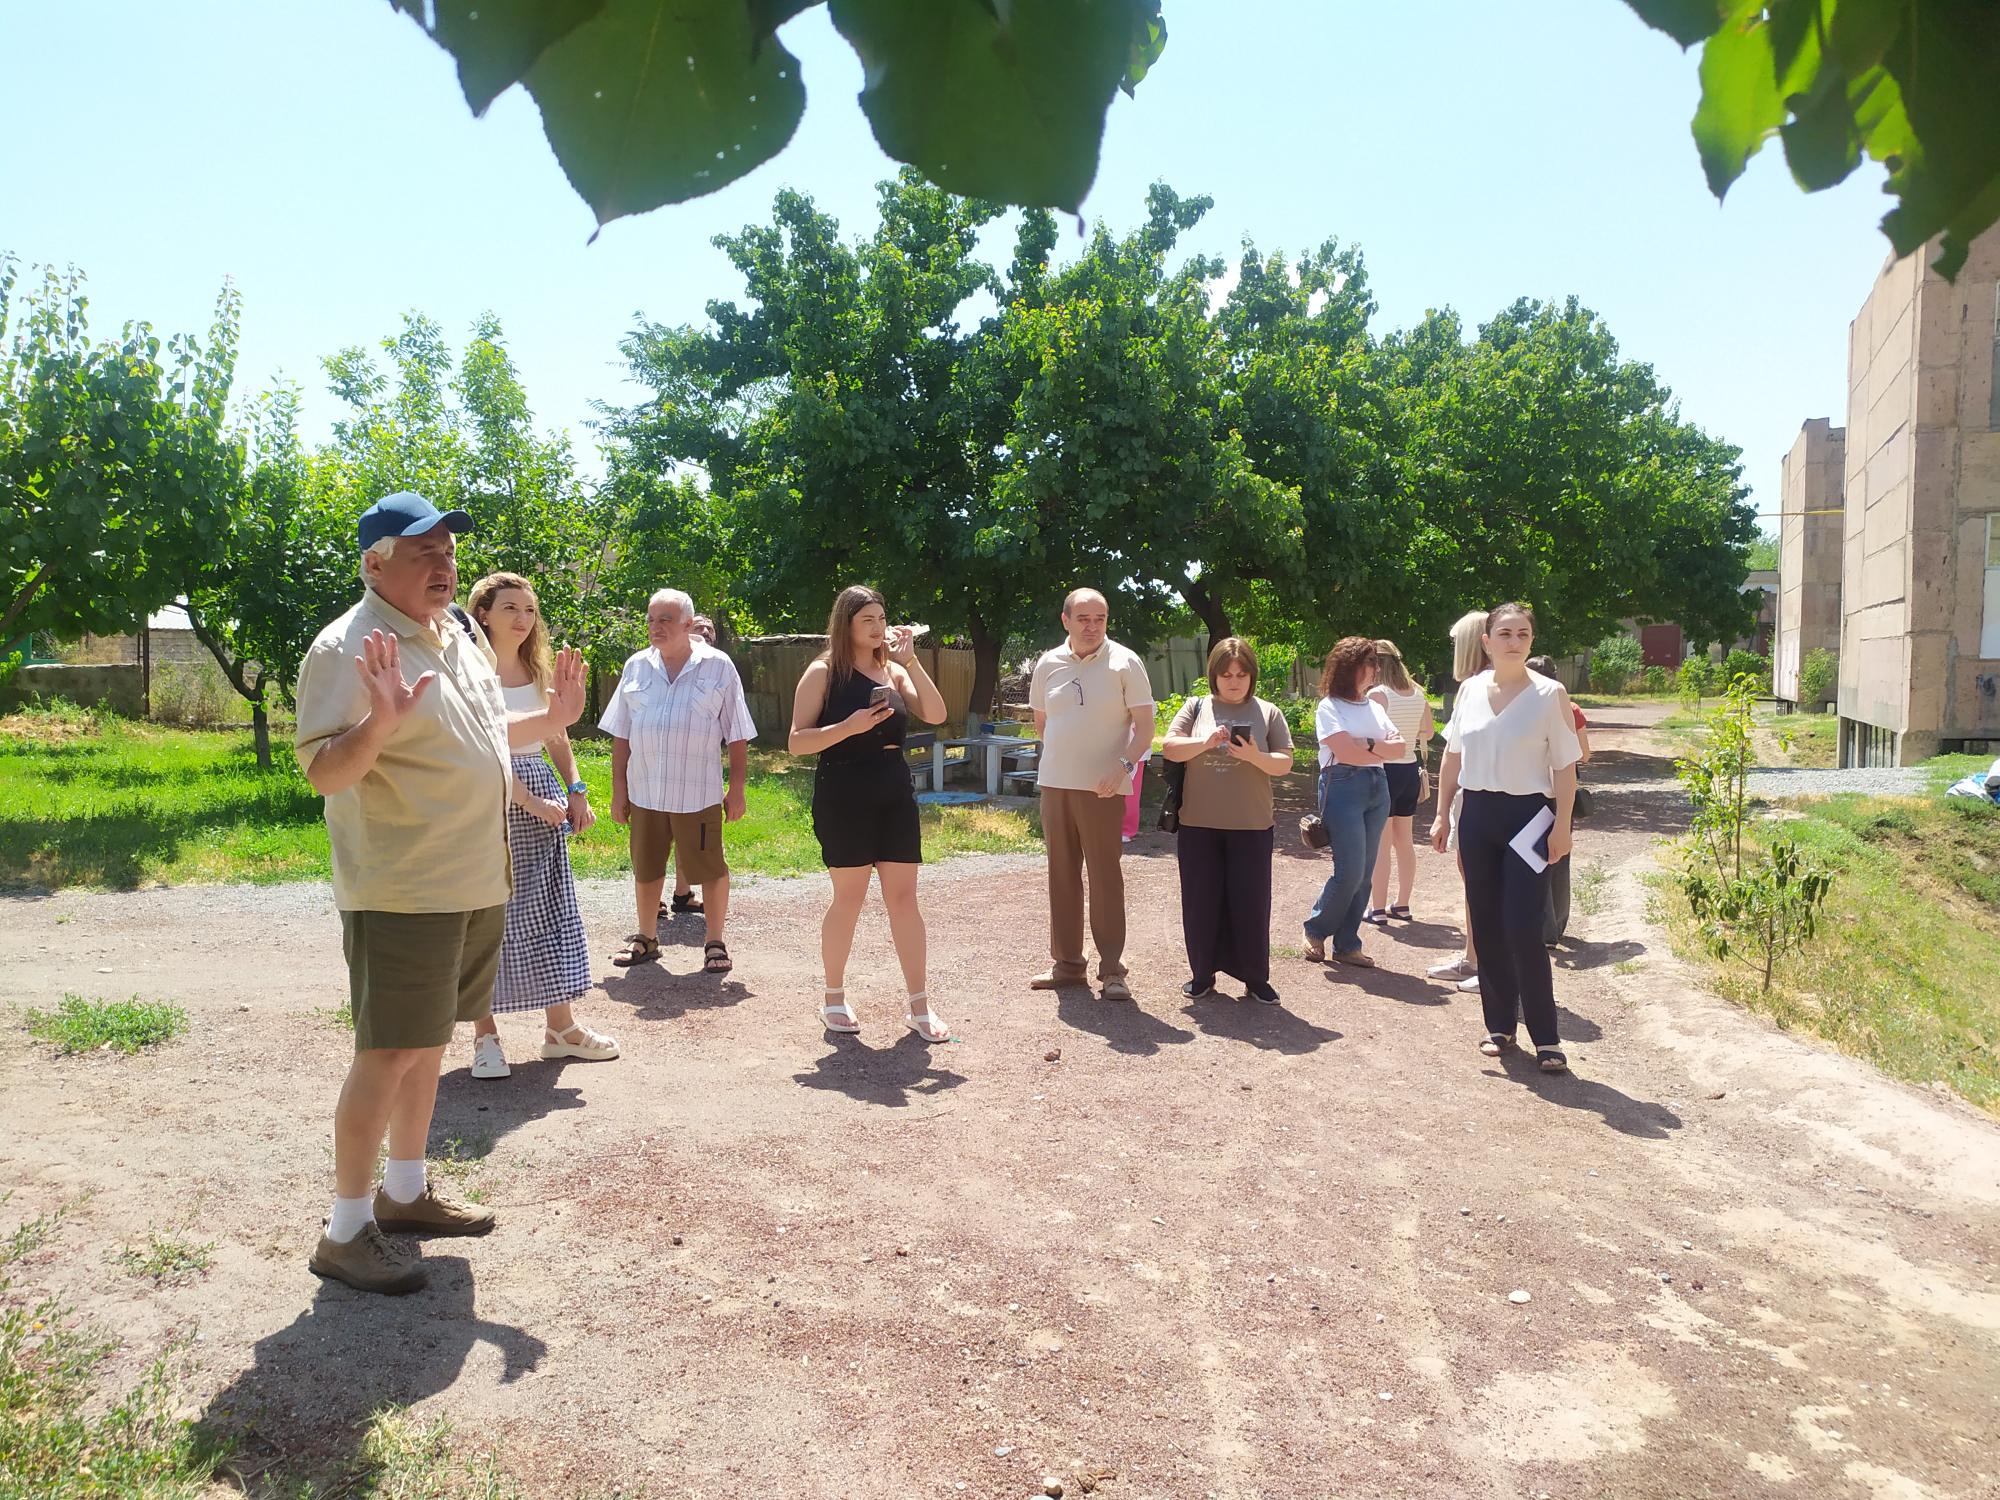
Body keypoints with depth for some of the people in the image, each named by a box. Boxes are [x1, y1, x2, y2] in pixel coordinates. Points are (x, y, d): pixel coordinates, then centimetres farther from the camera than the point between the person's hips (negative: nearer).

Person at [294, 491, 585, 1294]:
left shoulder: (458, 638, 12)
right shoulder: (348, 648, -16)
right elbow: (324, 772, -21)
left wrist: (554, 717, 12)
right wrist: (380, 722, -38)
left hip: (474, 885, 9)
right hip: (401, 891, -8)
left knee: (429, 1040, 17)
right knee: (387, 1052, -3)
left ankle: (406, 1189, 32)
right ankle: (346, 1230, 9)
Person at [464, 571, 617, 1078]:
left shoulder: (539, 667, 12)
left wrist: (576, 792, 5)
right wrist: (529, 801, -17)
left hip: (541, 791, 7)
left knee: (550, 906, 8)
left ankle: (560, 1026, 17)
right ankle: (486, 1034, 9)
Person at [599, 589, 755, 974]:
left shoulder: (718, 667, -2)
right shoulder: (636, 666, 7)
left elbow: (737, 736, 0)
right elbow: (621, 735, 10)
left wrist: (737, 790, -2)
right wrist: (619, 789, 7)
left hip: (698, 791, -3)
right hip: (645, 791, 4)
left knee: (709, 869, 3)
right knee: (645, 869, 14)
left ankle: (715, 943, 17)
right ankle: (646, 938, 30)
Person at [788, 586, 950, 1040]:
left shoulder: (893, 671, 10)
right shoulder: (823, 672, -3)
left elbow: (935, 714, -4)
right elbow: (797, 742, -7)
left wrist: (910, 661, -9)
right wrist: (849, 726, -20)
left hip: (895, 796, 4)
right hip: (843, 797, -4)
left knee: (904, 897, 3)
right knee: (849, 896, 1)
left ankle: (918, 1005, 9)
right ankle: (834, 998, 19)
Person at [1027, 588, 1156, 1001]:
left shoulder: (1125, 663, -5)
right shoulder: (1048, 664, 6)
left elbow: (1144, 724, -7)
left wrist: (1124, 764, -20)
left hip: (1103, 789, -4)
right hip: (1055, 784, 4)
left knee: (1105, 878, -2)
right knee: (1062, 875, 10)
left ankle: (1112, 969, 4)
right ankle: (1067, 962, 21)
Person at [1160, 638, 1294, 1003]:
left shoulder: (1268, 713, 5)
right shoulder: (1196, 707, 6)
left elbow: (1284, 764, 1)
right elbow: (1169, 747, -1)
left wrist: (1255, 757, -19)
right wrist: (1205, 743, -17)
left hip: (1251, 825, -1)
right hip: (1199, 823, 1)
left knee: (1251, 901, 3)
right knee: (1201, 901, 6)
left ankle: (1256, 977, 15)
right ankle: (1203, 973, 20)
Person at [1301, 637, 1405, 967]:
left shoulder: (1374, 707, 18)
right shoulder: (1329, 707, -2)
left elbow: (1401, 747, 8)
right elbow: (1346, 752, -14)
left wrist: (1370, 746, -8)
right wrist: (1385, 748, -2)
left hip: (1378, 788, 6)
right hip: (1343, 788, -6)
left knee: (1364, 874, 4)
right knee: (1350, 872, -11)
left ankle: (1346, 945, 12)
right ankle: (1316, 931, 11)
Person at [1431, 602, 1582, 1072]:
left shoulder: (1549, 694, -6)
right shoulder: (1470, 690, 5)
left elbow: (1565, 766, -5)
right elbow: (1452, 756, 13)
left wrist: (1561, 826, -10)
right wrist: (1441, 815, 12)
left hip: (1528, 816, -4)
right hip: (1477, 814, 4)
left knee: (1523, 929, -8)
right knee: (1486, 926, 8)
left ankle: (1545, 1037, 3)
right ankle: (1499, 1025, 21)